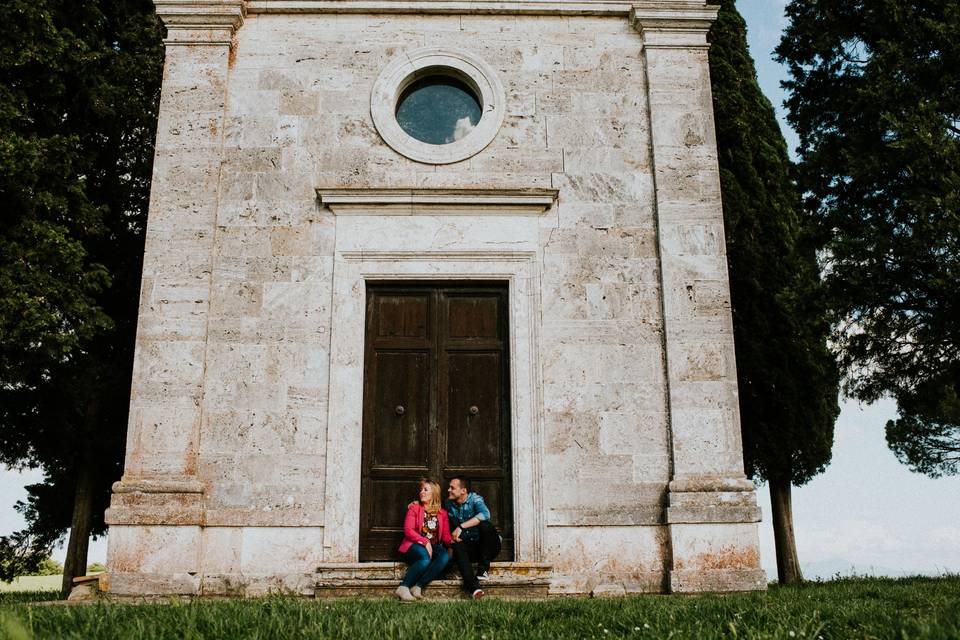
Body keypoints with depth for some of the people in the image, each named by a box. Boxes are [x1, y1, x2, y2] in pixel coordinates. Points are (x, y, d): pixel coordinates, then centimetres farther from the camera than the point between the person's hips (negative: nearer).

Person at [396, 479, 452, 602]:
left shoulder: (442, 514, 15)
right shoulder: (414, 507, 7)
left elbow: (446, 536, 9)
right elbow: (408, 530, -5)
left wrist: (453, 542, -15)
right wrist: (425, 542, -18)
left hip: (434, 547, 3)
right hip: (415, 546, -3)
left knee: (445, 556, -31)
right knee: (425, 558, -37)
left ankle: (418, 586, -30)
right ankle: (403, 587, -26)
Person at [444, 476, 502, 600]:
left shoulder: (475, 499, -11)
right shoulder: (449, 503, 6)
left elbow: (485, 514, -31)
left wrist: (461, 527, -34)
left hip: (488, 547, -3)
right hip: (468, 548, 4)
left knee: (485, 525, -31)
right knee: (457, 546, -29)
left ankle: (483, 569, -21)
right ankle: (473, 586, -44)